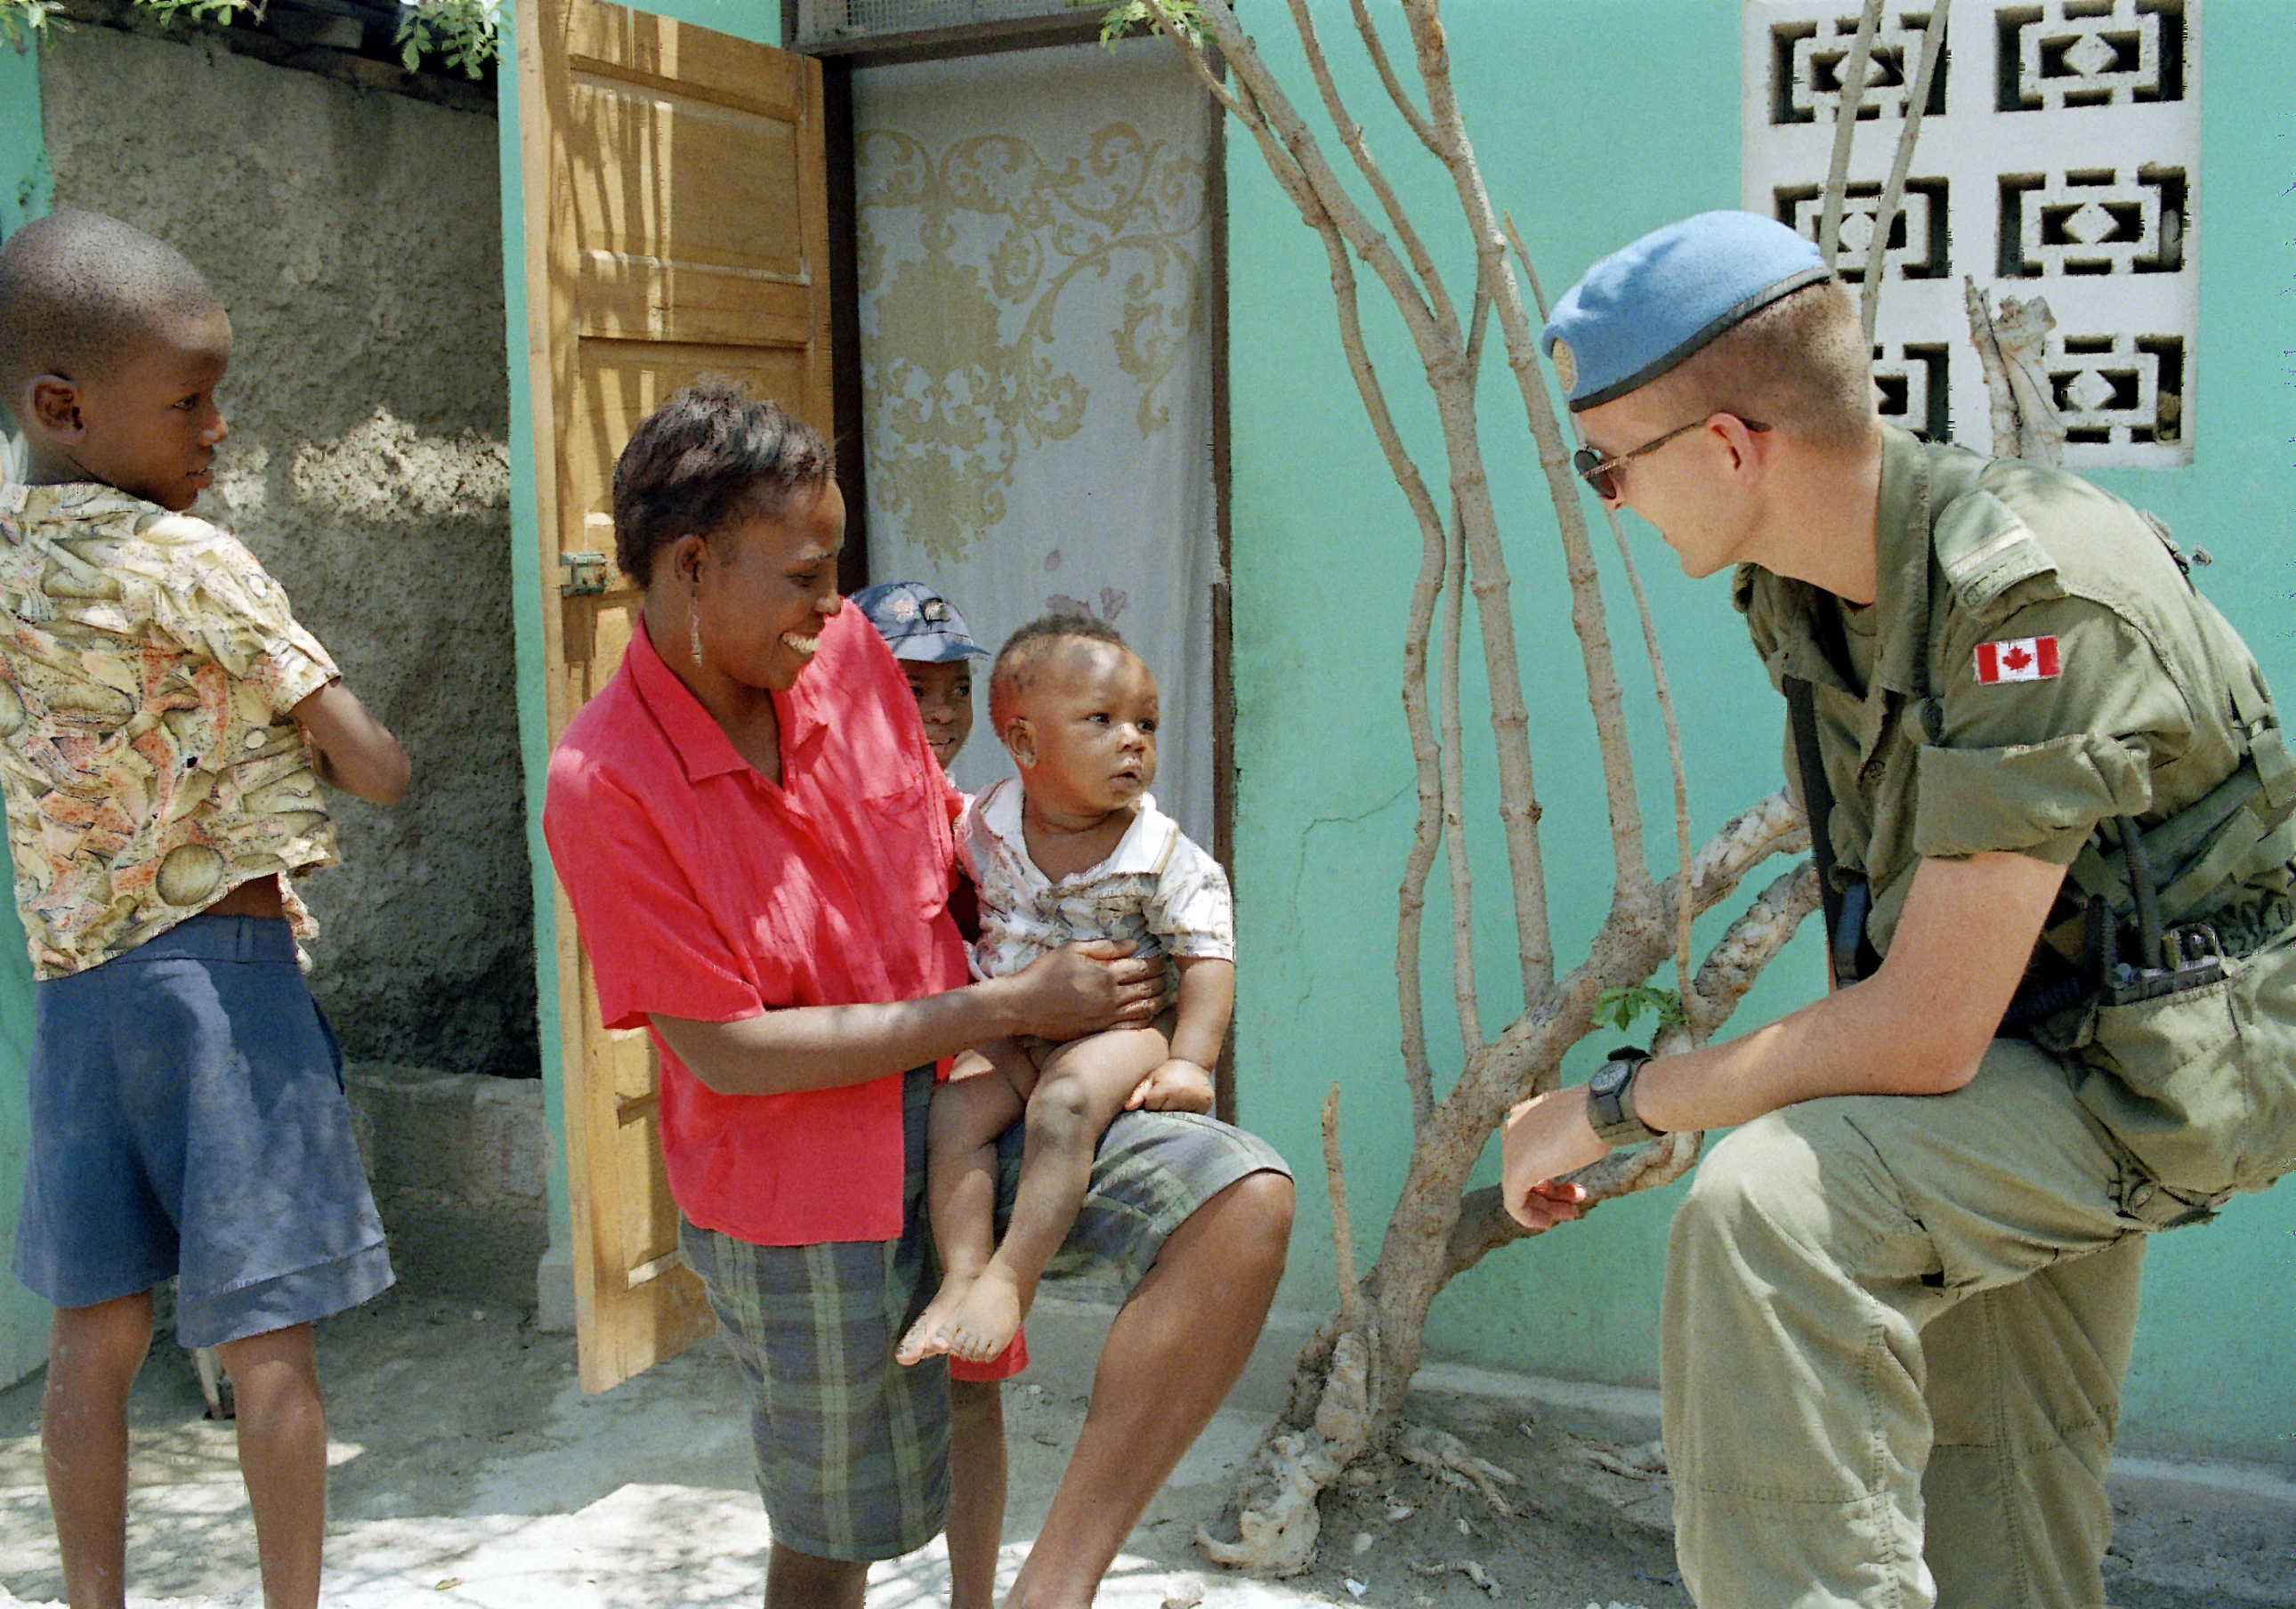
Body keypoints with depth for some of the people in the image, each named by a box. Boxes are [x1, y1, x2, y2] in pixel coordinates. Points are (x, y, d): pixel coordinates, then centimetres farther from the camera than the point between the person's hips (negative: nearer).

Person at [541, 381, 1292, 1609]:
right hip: (801, 1191, -4)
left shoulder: (848, 652, -3)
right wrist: (1007, 1007, -18)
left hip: (964, 1097, 5)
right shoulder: (602, 785, -19)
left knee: (1242, 1199, -19)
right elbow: (725, 1050, -19)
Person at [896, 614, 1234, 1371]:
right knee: (955, 1113, -21)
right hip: (1011, 1031, 4)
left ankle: (1010, 1280, -31)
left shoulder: (1167, 860, -13)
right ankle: (961, 1274, -23)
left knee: (1064, 1102, -32)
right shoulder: (981, 827, -4)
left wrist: (1188, 1062, -21)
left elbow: (1206, 960, -11)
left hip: (1119, 1026, -4)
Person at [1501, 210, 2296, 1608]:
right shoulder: (1798, 586, -4)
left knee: (1771, 1206, -31)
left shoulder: (2034, 600, -30)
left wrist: (1616, 1106, -20)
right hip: (2030, 1035, 9)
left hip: (2169, 1059, -9)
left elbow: (1926, 1036, -30)